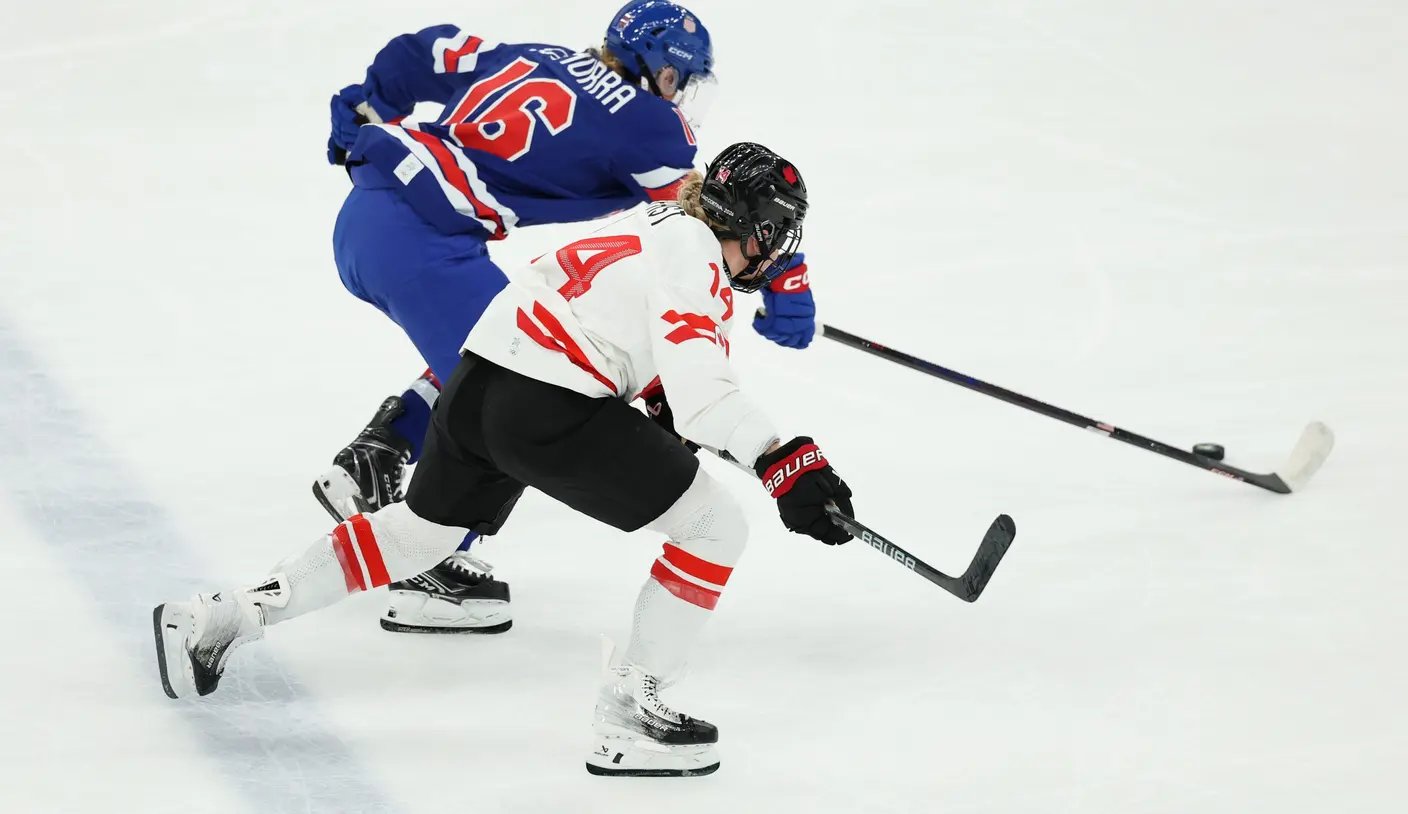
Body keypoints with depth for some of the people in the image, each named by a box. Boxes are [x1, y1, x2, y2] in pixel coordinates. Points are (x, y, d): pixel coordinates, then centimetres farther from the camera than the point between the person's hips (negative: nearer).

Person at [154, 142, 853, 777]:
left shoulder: (657, 220, 19)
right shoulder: (697, 260, -9)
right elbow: (698, 386, -22)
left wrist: (657, 399, 30)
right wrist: (783, 461, -29)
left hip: (478, 380, 9)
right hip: (550, 410, -9)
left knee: (419, 529, 29)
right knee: (716, 529, -2)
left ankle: (213, 622, 33)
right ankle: (627, 720, -3)